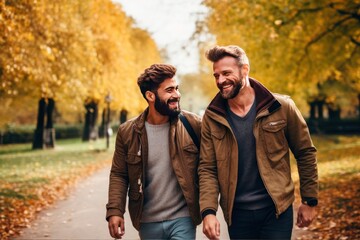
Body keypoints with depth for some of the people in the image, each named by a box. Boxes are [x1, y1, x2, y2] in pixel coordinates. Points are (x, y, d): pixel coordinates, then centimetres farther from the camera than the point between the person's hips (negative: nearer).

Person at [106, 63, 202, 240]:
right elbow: (118, 175, 2)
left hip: (182, 219, -2)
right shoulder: (127, 132, -3)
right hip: (148, 223, 2)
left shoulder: (194, 124, -7)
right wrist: (114, 211, -8)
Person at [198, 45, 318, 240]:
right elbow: (207, 169, -3)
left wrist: (309, 201, 2)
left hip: (277, 210, -2)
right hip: (237, 214, 2)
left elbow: (305, 153, 1)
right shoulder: (212, 117, -2)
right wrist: (208, 211, -16)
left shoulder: (281, 107, -7)